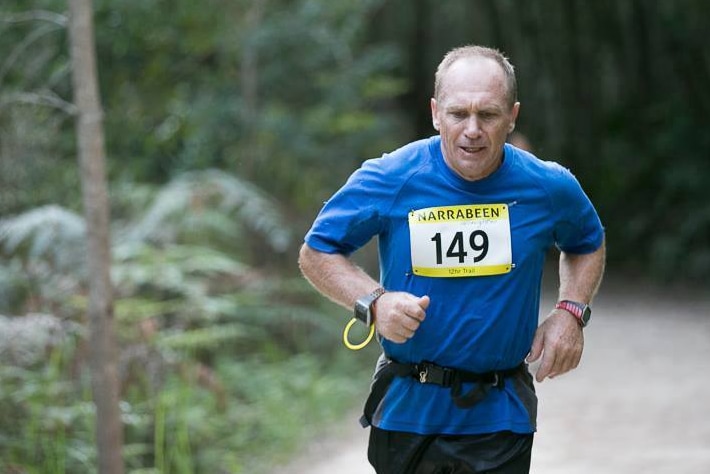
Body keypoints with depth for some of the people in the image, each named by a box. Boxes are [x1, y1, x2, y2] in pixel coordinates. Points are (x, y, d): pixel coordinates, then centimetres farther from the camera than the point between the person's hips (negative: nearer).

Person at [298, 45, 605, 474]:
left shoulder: (549, 188, -4)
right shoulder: (389, 180, -11)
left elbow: (588, 244, 18)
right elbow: (317, 253, 0)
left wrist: (572, 312, 0)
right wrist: (374, 302, -18)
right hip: (408, 409, 0)